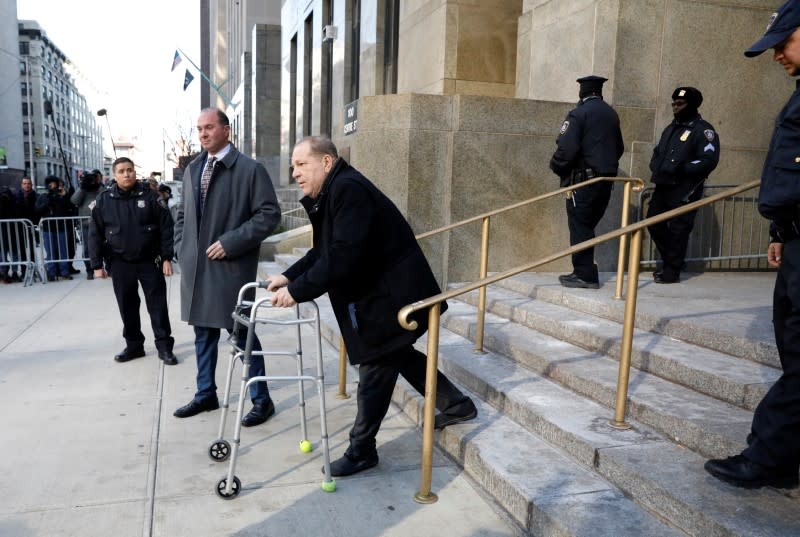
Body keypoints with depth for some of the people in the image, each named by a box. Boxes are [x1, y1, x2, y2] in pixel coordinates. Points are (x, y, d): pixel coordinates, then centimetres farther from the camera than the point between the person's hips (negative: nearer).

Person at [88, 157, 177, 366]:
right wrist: (97, 265, 0)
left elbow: (166, 228, -2)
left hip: (150, 261, -2)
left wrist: (167, 258, -7)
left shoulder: (149, 197, -3)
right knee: (127, 307, 11)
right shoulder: (104, 200, 1)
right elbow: (95, 234, 3)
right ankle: (134, 345, 24)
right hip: (121, 264, 2)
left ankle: (164, 347, 10)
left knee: (158, 306, 2)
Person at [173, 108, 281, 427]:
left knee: (242, 332, 0)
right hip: (195, 266, 7)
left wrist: (231, 242, -17)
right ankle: (206, 394, 32)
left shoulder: (250, 169, -7)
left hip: (231, 266, -6)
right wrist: (182, 248, 9)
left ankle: (261, 400, 14)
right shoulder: (192, 170, 14)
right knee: (203, 332, 16)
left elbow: (269, 214, -12)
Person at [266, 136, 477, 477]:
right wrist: (289, 276, 1)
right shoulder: (332, 192, 10)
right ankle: (456, 404, 37)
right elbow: (324, 251, 12)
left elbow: (342, 257, -30)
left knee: (375, 372, 1)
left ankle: (361, 451, 16)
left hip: (391, 297, -11)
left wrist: (297, 291, -24)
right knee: (398, 355, 23)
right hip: (384, 292, 11)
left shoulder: (348, 190, -23)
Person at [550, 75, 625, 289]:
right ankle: (586, 272, 18)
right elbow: (619, 148, 17)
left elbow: (567, 148, -18)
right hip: (607, 178, 7)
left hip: (583, 178, -7)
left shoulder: (578, 113, -9)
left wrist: (556, 166, -2)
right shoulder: (611, 114, 12)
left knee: (579, 227, -2)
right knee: (588, 226, 14)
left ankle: (584, 274, -2)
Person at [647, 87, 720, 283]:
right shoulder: (671, 128, 19)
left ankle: (672, 271, 5)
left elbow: (709, 161, -16)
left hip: (685, 190, -8)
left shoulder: (703, 130, -6)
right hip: (663, 186, 8)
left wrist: (681, 169, -23)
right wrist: (656, 166, 7)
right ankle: (668, 262, 28)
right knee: (653, 222, 12)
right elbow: (658, 151, 28)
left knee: (678, 229, -5)